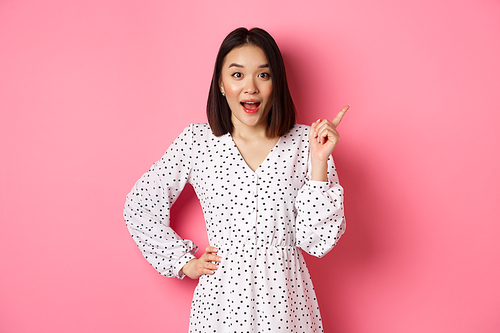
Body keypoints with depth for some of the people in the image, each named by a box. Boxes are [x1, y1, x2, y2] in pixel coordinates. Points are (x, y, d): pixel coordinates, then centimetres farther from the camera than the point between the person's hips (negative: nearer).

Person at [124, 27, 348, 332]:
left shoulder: (305, 143, -6)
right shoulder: (196, 142, -5)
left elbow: (317, 242, -9)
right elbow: (140, 206, 5)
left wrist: (319, 161, -17)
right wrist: (184, 262, 2)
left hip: (285, 299, 0)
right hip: (221, 298, 0)